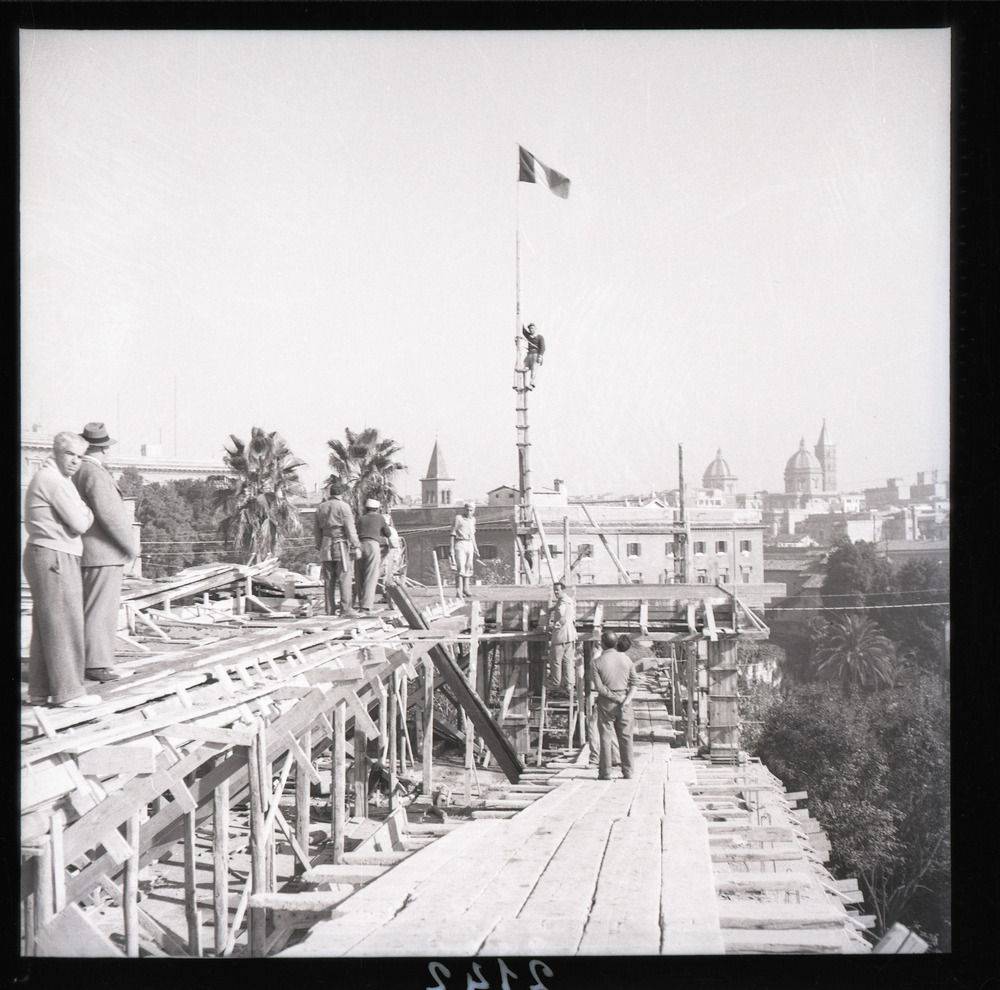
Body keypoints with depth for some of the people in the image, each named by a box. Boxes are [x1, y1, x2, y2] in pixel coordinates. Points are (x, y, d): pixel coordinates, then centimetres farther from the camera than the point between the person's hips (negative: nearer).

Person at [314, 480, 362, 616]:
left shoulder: (321, 507, 12)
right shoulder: (343, 507, -6)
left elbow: (316, 530, 17)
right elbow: (350, 529, -10)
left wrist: (319, 546, 24)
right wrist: (356, 546, -5)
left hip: (326, 547, 6)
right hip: (340, 546, -6)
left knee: (328, 579, 7)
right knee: (344, 578, -4)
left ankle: (330, 610, 8)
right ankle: (345, 608, -8)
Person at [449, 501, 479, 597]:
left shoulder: (473, 519, 17)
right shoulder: (458, 518, -2)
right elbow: (453, 534, -3)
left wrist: (475, 547, 24)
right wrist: (452, 548, -8)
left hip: (470, 545, 6)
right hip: (460, 543, -6)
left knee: (468, 567, 7)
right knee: (460, 568, -12)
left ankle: (466, 589, 14)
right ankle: (459, 591, -14)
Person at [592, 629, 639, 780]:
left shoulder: (598, 662, -6)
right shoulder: (625, 659, 3)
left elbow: (599, 687, -13)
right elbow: (635, 681, -1)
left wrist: (616, 698, -10)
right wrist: (627, 698, -9)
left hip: (606, 702, -3)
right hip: (625, 702, 3)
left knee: (606, 737, 2)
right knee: (626, 737, 8)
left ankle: (605, 772, 2)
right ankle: (627, 771, 10)